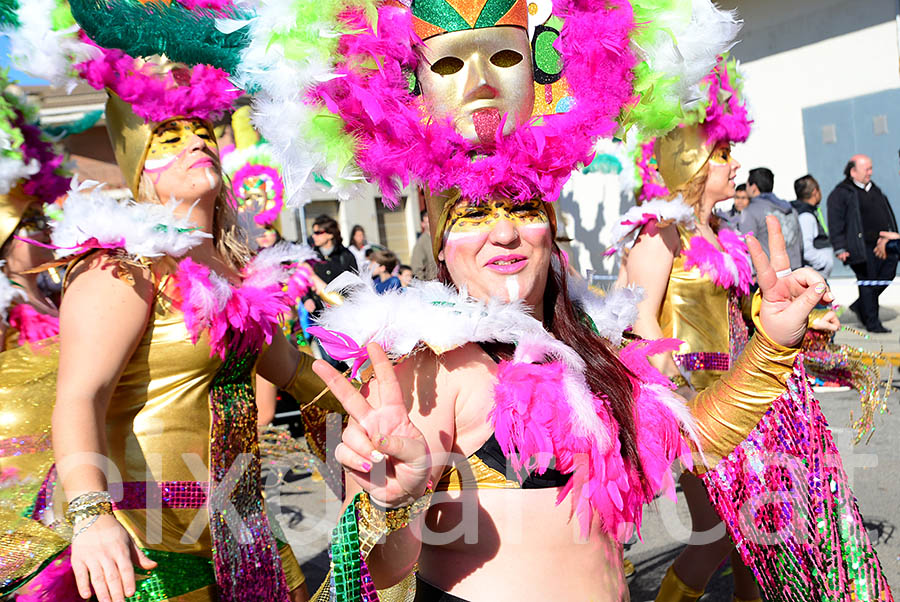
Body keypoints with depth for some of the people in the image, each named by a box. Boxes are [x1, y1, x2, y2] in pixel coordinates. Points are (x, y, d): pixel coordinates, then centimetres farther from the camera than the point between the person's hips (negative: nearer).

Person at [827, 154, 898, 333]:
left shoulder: (874, 189, 21)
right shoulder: (840, 194, -4)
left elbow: (887, 215, 28)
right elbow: (835, 224, -9)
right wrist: (840, 248, -15)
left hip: (884, 245, 7)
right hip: (862, 248, -7)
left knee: (887, 275, 2)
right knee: (867, 283, -3)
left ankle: (861, 305, 22)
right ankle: (872, 323, 7)